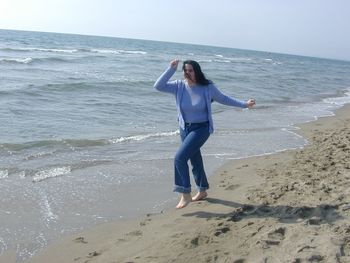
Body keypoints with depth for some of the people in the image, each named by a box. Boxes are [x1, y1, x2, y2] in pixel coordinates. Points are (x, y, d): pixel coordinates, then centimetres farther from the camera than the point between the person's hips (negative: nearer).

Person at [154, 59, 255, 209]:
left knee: (180, 158, -17)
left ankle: (185, 194, -5)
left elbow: (223, 99, 3)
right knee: (195, 160, 17)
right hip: (185, 128, 5)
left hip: (201, 128, -5)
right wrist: (171, 69, -18)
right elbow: (158, 86, -13)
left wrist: (244, 104, 0)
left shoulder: (208, 87, -11)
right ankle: (202, 191, 37)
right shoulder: (179, 86, -6)